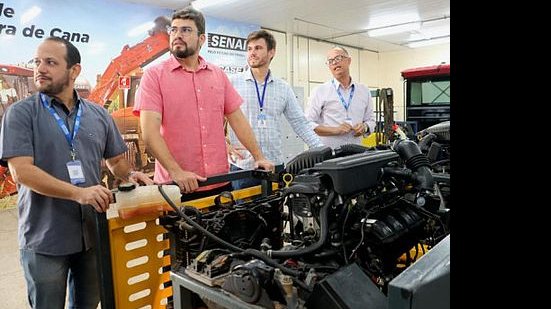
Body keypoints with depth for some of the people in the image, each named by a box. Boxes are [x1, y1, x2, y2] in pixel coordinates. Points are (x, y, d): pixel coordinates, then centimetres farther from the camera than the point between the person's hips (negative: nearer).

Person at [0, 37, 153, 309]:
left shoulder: (98, 115, 7)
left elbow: (116, 160, 15)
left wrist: (130, 175, -8)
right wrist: (78, 193, -25)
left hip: (93, 233, 4)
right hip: (44, 238, -3)